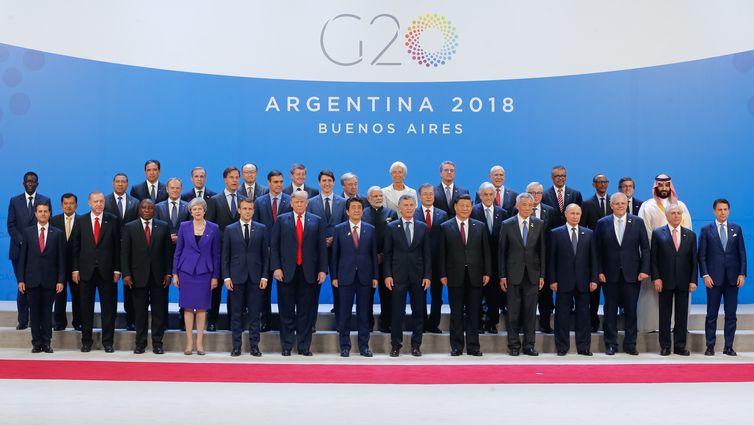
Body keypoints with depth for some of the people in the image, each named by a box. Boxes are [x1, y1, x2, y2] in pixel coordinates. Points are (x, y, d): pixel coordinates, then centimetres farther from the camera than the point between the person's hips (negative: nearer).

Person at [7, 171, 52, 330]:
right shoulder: (14, 201, 10)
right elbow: (11, 225, 5)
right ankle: (23, 321, 6)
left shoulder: (45, 201, 7)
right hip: (19, 250, 1)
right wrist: (22, 242, -8)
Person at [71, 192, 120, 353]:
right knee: (86, 307, 6)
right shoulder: (81, 221, 5)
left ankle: (107, 341, 11)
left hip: (107, 271, -1)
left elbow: (117, 246, 1)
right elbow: (75, 247, 5)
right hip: (86, 270, 1)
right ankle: (86, 341, 15)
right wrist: (75, 269, -1)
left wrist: (117, 269, -3)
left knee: (108, 307, 3)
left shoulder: (113, 221, 3)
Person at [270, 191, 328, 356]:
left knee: (306, 311, 4)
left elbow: (321, 247, 6)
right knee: (287, 311, 4)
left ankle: (304, 346, 10)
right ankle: (286, 346, 11)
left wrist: (323, 269, -1)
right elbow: (274, 246, 3)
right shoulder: (281, 220, 7)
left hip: (308, 272, 1)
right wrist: (276, 267, -6)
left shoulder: (317, 221, 8)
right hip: (286, 272, 0)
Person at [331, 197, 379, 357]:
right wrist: (333, 276, -1)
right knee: (344, 313, 2)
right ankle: (345, 346, 10)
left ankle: (364, 346, 12)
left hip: (364, 277, 1)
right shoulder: (339, 229, 3)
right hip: (345, 276, -1)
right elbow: (334, 254, 3)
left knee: (364, 313, 5)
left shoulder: (370, 229, 6)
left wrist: (375, 276, 2)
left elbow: (374, 254, 6)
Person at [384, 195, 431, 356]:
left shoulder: (423, 227, 8)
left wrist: (427, 275, -2)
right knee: (397, 312, 0)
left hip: (418, 276, 2)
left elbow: (427, 254, 6)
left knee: (418, 312, 4)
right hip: (398, 276, -2)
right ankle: (396, 345, 8)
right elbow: (387, 253, 3)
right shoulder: (391, 227, 4)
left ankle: (416, 345, 13)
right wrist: (387, 275, -6)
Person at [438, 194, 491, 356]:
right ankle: (456, 347, 10)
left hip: (475, 276, 1)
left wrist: (487, 272, 1)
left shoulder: (480, 226, 9)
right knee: (456, 313, 4)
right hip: (455, 276, -1)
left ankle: (473, 346, 9)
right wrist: (443, 274, -4)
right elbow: (442, 253, 2)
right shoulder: (446, 227, 4)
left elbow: (486, 251, 8)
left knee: (474, 313, 4)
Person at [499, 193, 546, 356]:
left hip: (532, 274, 1)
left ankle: (529, 345, 11)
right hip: (513, 274, -1)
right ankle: (514, 345, 10)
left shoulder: (539, 224, 5)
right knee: (513, 312, 3)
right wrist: (502, 276, -3)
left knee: (530, 311, 4)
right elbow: (502, 251, 1)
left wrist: (542, 275, 2)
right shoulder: (507, 225, 0)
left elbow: (542, 251, 6)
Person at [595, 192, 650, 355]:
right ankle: (611, 344, 14)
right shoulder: (602, 223, 2)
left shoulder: (638, 222, 3)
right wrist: (599, 271, -5)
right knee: (610, 309, 6)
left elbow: (645, 248, 2)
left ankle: (630, 344, 14)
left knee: (631, 309, 4)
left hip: (632, 274, 0)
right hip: (610, 274, 0)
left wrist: (644, 270, -6)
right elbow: (598, 250, 2)